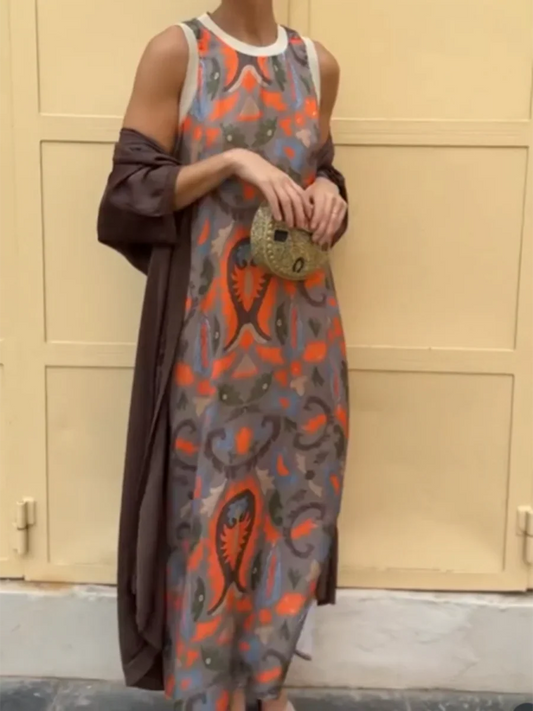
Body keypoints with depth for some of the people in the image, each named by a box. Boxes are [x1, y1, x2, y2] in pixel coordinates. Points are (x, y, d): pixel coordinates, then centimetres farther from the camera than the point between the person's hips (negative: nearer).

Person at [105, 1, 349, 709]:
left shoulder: (318, 64, 8)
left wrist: (326, 190, -3)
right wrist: (232, 160, -19)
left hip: (301, 315, 5)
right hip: (214, 319, -4)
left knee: (298, 483, 12)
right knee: (215, 491, 6)